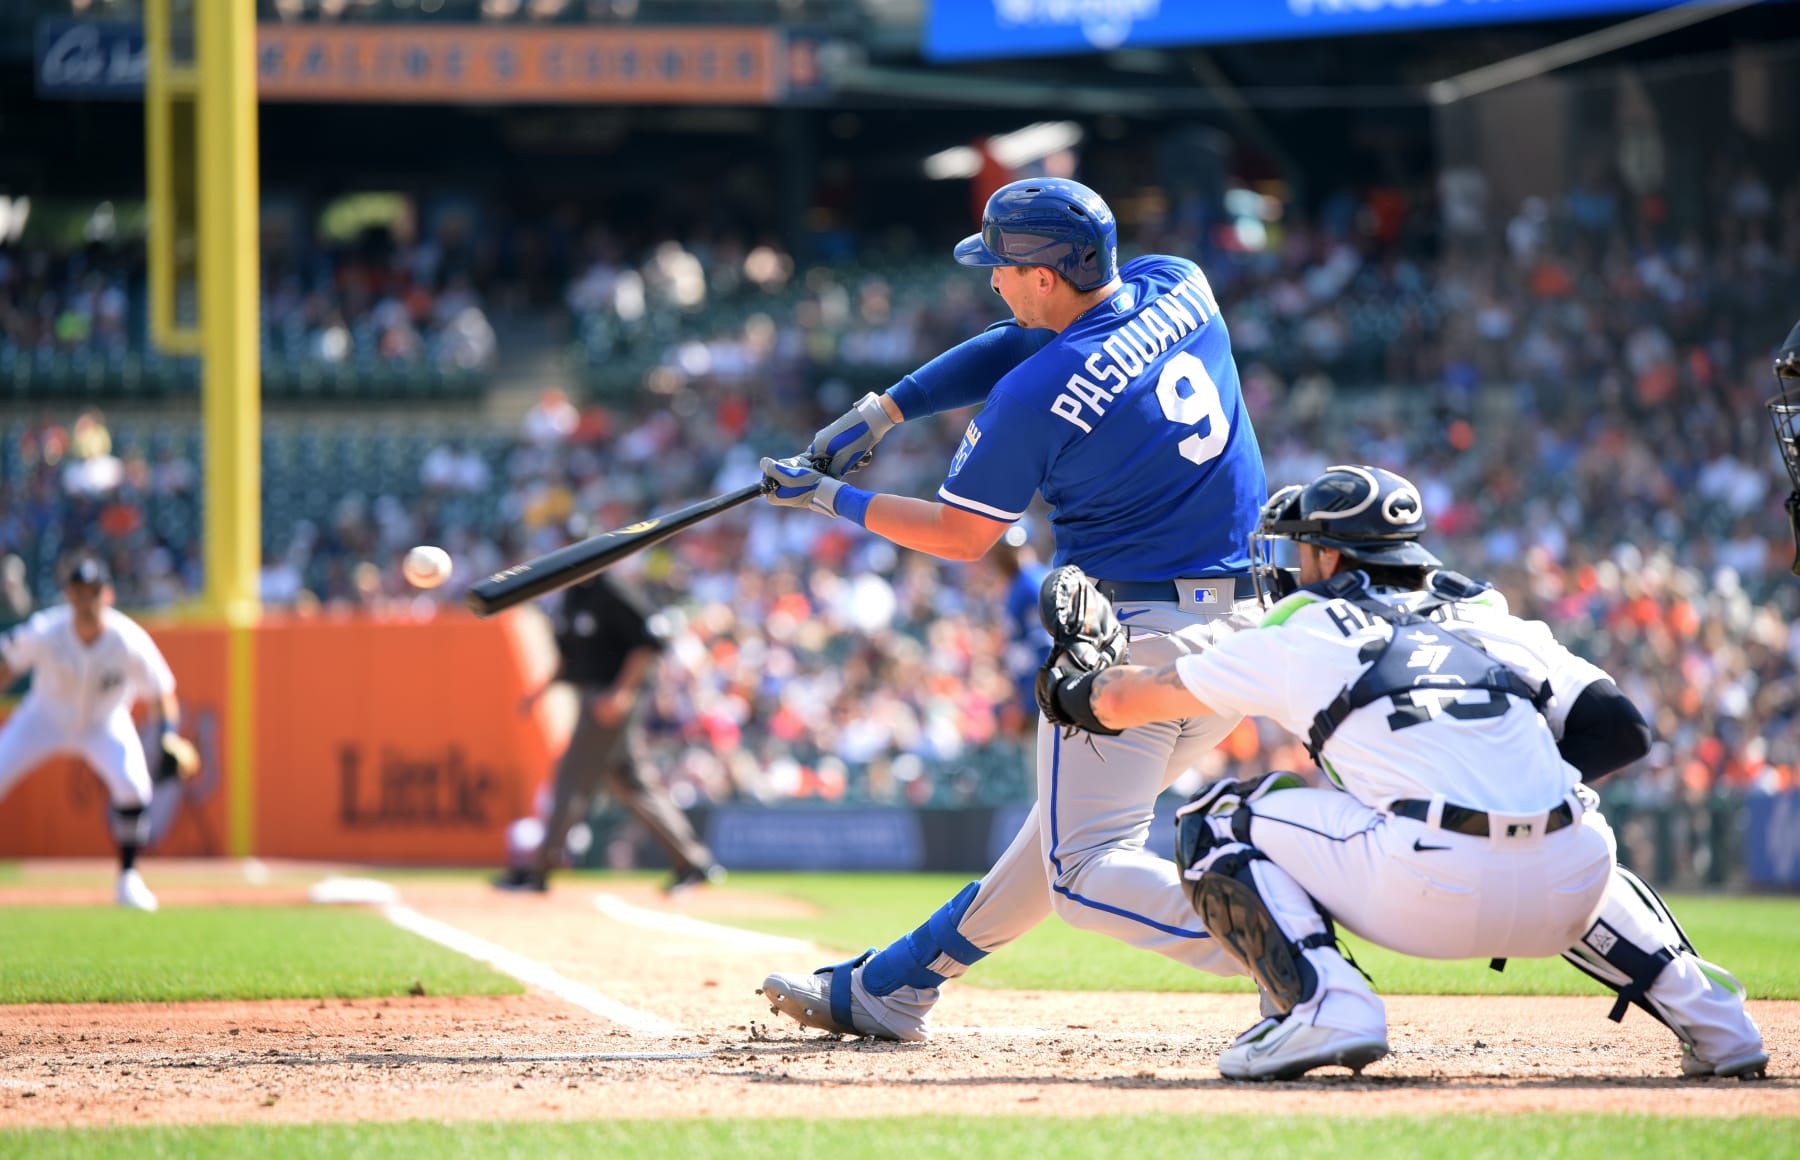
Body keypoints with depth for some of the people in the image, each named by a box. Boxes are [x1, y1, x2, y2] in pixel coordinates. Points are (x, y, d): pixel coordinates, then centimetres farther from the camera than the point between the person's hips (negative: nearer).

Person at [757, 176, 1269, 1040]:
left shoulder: (1034, 399, -16)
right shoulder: (1177, 288, 4)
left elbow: (959, 537, -1)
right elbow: (1026, 343, 16)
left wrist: (828, 498, 11)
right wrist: (883, 412, 12)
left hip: (1135, 637, -9)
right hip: (1245, 629, 9)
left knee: (1087, 868, -6)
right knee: (1066, 823, 19)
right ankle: (889, 988, 32)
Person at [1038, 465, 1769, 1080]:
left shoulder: (1297, 639, 18)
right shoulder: (1500, 625, 25)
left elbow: (1123, 701, 29)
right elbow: (1622, 730, 14)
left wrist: (1074, 694, 51)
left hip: (1430, 896, -5)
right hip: (1563, 897, 5)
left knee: (1213, 826, 14)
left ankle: (1324, 1005, -7)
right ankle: (1702, 1010, 21)